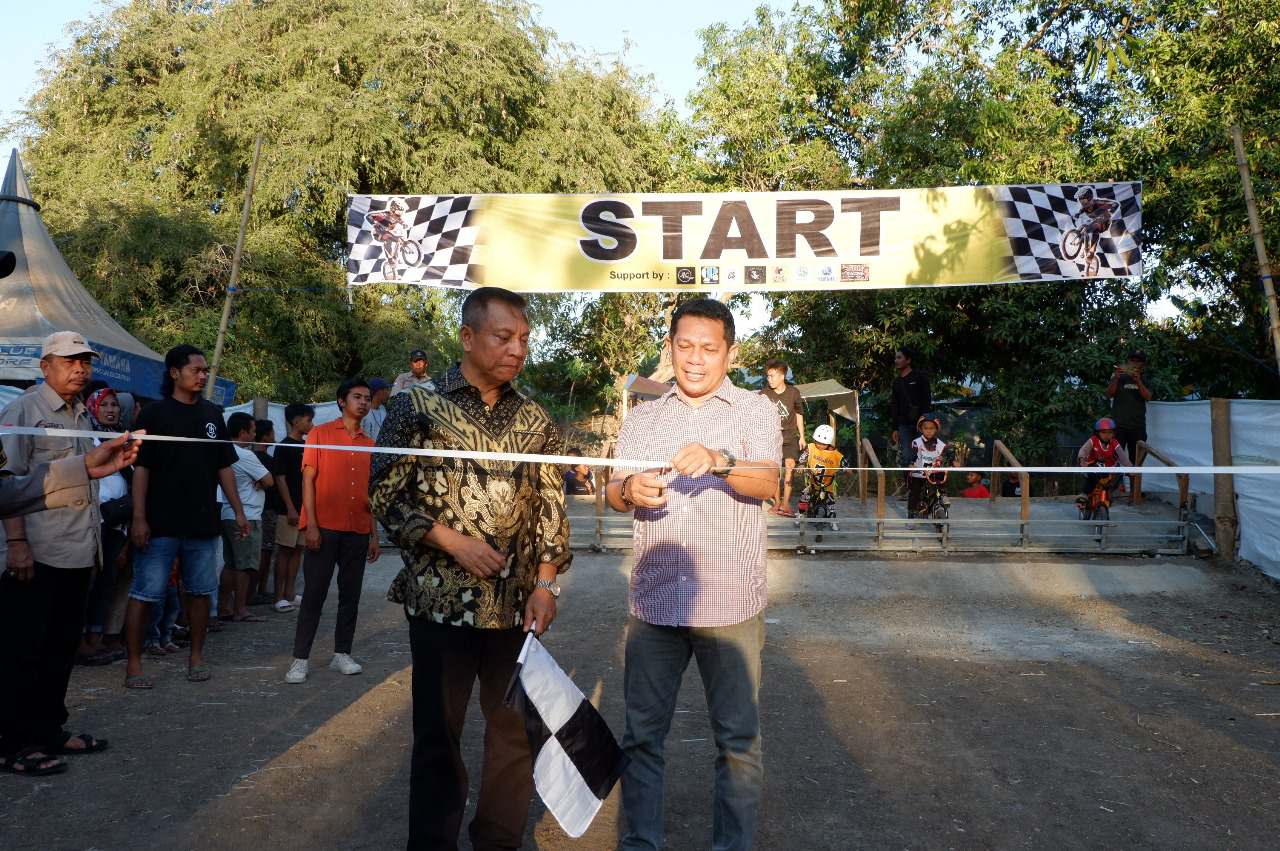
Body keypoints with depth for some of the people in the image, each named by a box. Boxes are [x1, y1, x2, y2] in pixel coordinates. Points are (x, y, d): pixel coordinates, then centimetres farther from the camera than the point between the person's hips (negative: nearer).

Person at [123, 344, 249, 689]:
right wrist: (139, 518, -13)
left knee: (200, 591, 11)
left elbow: (224, 467, 14)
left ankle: (196, 657, 23)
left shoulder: (213, 414, 10)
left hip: (203, 523, 4)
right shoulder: (155, 413, -3)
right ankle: (133, 664, 10)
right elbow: (141, 467, -6)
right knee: (145, 593, 0)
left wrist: (238, 511, 9)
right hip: (160, 523, -4)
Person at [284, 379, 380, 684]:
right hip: (325, 528, -4)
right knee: (315, 593, -2)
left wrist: (374, 535, 11)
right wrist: (311, 524, -12)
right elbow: (308, 480, -3)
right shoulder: (321, 434, 2)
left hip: (358, 532, 4)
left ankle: (342, 654, 16)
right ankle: (300, 659, 4)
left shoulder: (369, 444, 13)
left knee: (350, 594, 7)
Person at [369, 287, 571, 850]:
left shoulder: (535, 420, 7)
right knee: (438, 732, 9)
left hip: (517, 603, 3)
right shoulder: (416, 407, -2)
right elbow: (385, 494, -3)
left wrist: (546, 583, -2)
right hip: (440, 598, -3)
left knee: (516, 727, 11)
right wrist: (454, 542, -13)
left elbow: (551, 505, 8)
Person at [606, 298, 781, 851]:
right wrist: (630, 491, -17)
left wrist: (720, 461, -34)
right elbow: (613, 493, 7)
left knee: (738, 738, 7)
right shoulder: (642, 417, 13)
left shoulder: (756, 411, 3)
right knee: (642, 734, 10)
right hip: (653, 602, 3)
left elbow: (768, 482, -13)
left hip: (730, 606, -2)